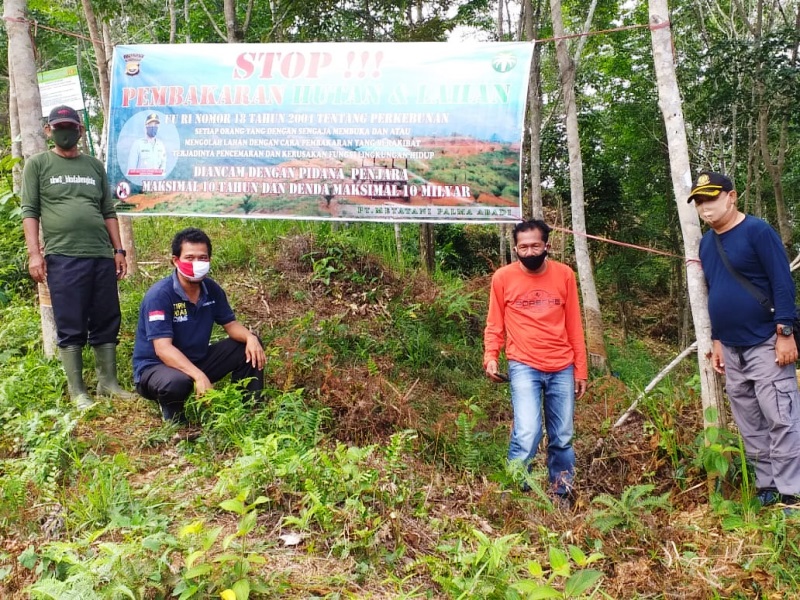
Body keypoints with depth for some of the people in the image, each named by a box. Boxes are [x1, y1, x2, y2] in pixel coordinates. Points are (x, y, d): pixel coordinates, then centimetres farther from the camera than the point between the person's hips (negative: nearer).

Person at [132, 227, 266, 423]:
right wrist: (199, 376, -43)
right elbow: (163, 349, -30)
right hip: (155, 367, -6)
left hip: (197, 361, 7)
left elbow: (231, 324, 6)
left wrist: (250, 337, -18)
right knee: (176, 382, -41)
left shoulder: (211, 289, -3)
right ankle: (173, 415, -4)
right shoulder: (160, 295, -24)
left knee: (250, 347, -4)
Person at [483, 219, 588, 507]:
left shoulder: (564, 274, 4)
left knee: (562, 439, 11)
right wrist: (490, 357, -11)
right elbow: (494, 324, 5)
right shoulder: (503, 277, -1)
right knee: (527, 435, -15)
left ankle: (561, 496, 28)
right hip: (524, 367, -3)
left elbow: (574, 326, 9)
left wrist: (581, 369, 9)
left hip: (562, 368, 3)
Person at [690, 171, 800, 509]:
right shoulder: (706, 243, 11)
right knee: (749, 425, 10)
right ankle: (766, 489, 18)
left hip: (766, 344, -7)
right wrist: (716, 341, 15)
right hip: (731, 350, 7)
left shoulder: (757, 231, -9)